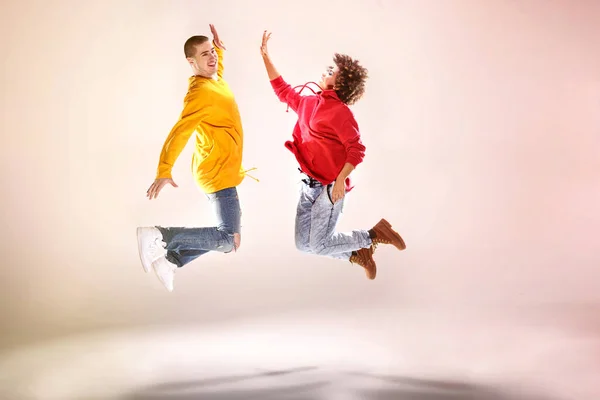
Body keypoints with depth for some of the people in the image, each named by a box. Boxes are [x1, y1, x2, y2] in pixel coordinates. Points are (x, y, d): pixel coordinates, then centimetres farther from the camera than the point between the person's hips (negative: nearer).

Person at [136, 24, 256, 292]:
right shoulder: (200, 92, -20)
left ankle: (171, 260, 16)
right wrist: (164, 171, -39)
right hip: (217, 174, -10)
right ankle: (158, 237, -14)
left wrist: (219, 47, 20)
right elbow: (180, 132, -30)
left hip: (222, 172, 10)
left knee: (228, 235, 16)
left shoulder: (215, 81, 9)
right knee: (230, 240, -13)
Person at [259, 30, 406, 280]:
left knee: (320, 245, -7)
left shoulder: (339, 111, -14)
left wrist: (341, 180, -26)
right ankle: (357, 254, 24)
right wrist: (265, 55, 20)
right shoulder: (308, 103, 8)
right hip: (310, 184, 8)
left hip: (330, 186, -8)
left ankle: (374, 235, 10)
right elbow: (282, 90, 22)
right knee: (303, 244, 9)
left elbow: (356, 149, -18)